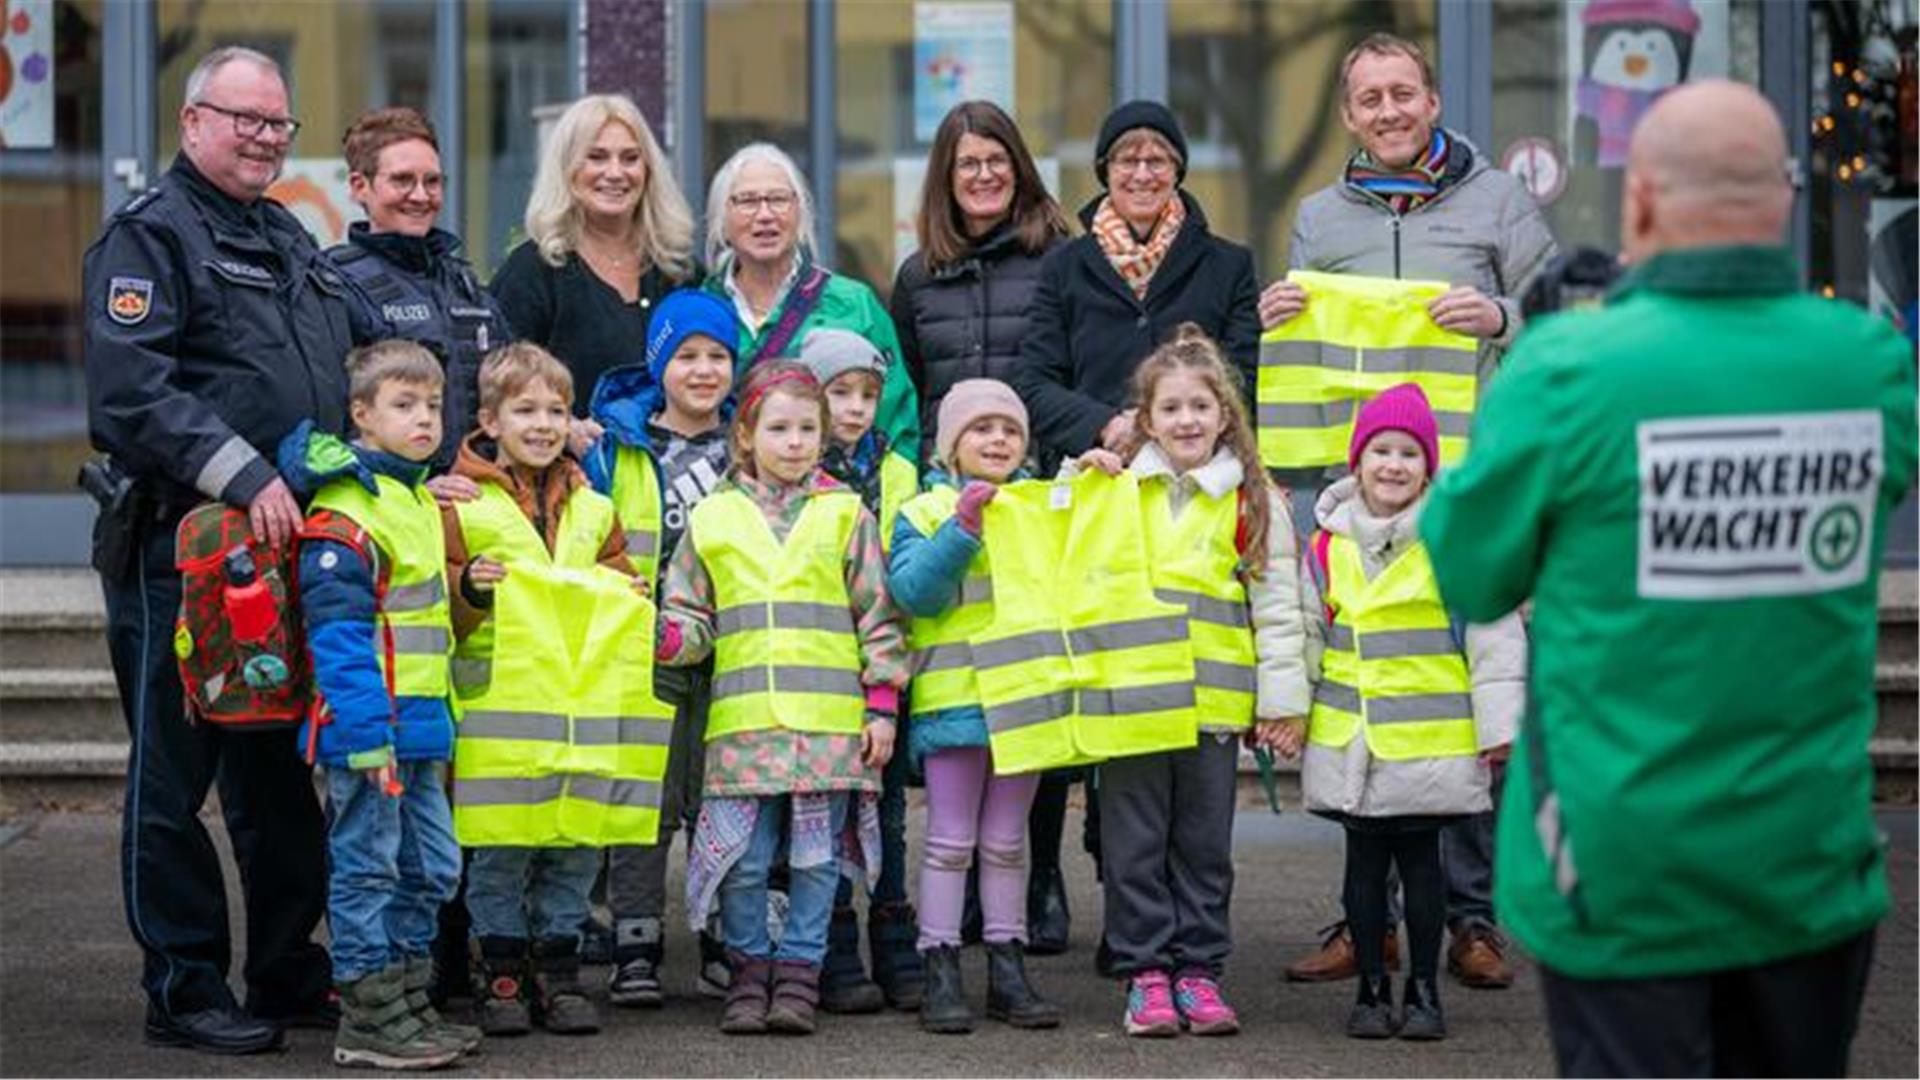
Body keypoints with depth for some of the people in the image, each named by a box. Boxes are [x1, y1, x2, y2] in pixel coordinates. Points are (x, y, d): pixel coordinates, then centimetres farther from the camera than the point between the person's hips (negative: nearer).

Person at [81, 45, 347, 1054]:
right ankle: (183, 990, 6)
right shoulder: (149, 235, -6)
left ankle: (288, 970, 23)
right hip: (180, 550, -8)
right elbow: (130, 393, -19)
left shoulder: (292, 243, 20)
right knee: (176, 778, 0)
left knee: (282, 775, 14)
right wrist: (242, 474, -25)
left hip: (293, 546, 8)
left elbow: (334, 384, 29)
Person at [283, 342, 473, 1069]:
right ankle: (368, 1021, 3)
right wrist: (367, 733, -25)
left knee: (430, 869, 14)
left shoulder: (416, 497, 15)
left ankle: (408, 1002, 24)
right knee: (366, 867, -2)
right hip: (369, 725, -10)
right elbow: (337, 630, -21)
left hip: (418, 726, 10)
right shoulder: (346, 511, -16)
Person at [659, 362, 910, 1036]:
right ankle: (750, 968, 15)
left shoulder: (845, 515, 8)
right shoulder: (713, 518, 11)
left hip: (831, 720, -1)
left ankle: (800, 969, 13)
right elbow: (693, 616, 13)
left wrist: (882, 703, 3)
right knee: (742, 859, 0)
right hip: (742, 720, 1)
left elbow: (878, 615, 8)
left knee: (816, 856, 3)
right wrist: (663, 638, -9)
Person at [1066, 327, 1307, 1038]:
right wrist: (1077, 480, 3)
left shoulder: (1253, 500, 5)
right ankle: (1145, 972, 8)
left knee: (1204, 844, 7)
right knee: (1135, 841, 2)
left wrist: (1281, 697, 0)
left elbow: (1277, 603, 5)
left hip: (1216, 701, 0)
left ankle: (1198, 969, 14)